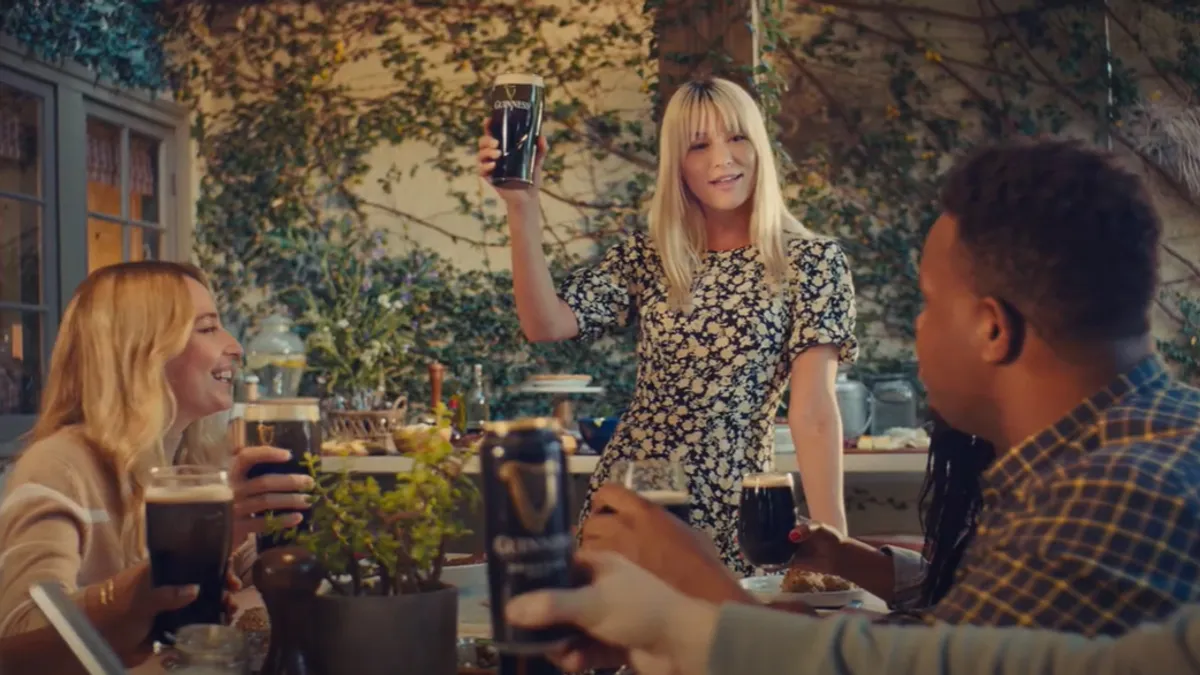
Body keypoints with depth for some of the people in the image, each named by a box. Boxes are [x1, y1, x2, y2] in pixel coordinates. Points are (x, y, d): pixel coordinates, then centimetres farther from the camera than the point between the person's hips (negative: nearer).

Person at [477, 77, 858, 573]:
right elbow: (545, 326, -9)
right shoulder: (643, 260, 5)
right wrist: (522, 207, -16)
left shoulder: (810, 262, -4)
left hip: (733, 514, -3)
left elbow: (813, 411, -10)